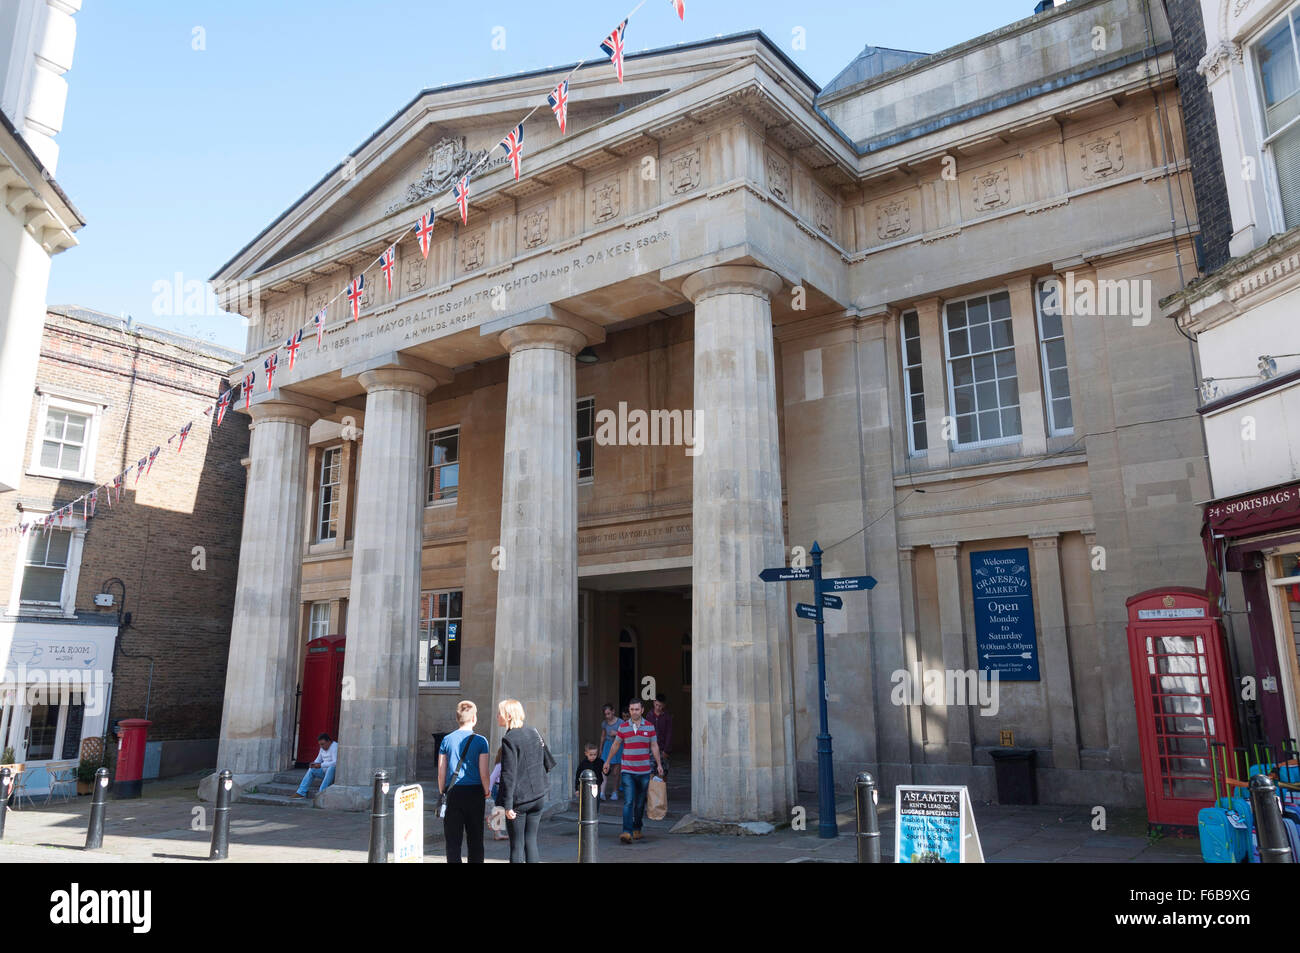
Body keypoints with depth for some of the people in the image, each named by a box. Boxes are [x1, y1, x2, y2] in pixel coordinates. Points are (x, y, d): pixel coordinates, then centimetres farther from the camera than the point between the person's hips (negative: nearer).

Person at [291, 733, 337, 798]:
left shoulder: (335, 747, -17)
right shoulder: (322, 748, 10)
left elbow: (335, 763, -27)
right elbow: (318, 760, 16)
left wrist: (320, 765, -26)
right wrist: (314, 763, -7)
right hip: (325, 770, 8)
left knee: (331, 768, -38)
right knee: (311, 770, -7)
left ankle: (321, 792, -40)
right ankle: (301, 793, -13)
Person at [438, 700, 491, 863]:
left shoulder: (447, 740, 2)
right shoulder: (480, 741, -5)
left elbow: (441, 773, 3)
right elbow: (484, 773, -7)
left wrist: (442, 793, 14)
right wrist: (487, 792, 8)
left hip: (453, 793, 1)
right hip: (475, 792, -1)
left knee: (453, 839, 6)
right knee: (475, 838, 10)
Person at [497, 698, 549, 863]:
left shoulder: (509, 739, -15)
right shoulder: (534, 733, 6)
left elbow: (509, 774, -17)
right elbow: (545, 762, 12)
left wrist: (507, 805, -14)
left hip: (518, 799, -6)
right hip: (538, 797, 6)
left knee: (516, 844, 4)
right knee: (531, 840, 13)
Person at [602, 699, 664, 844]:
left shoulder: (649, 727, 3)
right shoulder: (623, 727, 1)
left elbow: (654, 746, 7)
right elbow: (616, 745, 12)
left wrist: (659, 764, 2)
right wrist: (608, 762, 17)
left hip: (644, 771, 2)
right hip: (628, 771, -1)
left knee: (640, 803, 10)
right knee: (628, 802, -12)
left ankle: (637, 829, 27)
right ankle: (627, 832, -17)